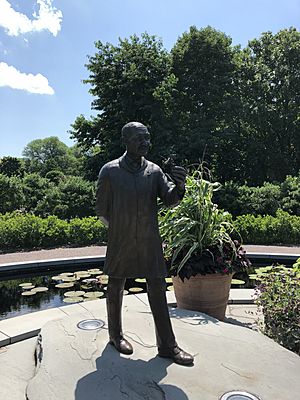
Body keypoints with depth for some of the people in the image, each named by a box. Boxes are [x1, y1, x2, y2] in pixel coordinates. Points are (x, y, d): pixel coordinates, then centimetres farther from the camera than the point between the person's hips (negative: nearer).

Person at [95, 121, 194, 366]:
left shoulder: (154, 171, 2)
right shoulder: (110, 171, -7)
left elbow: (170, 200, -6)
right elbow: (101, 209, 2)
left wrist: (179, 187, -26)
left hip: (150, 242, 2)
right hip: (120, 242, -2)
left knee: (158, 290, 5)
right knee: (116, 288, 13)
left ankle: (167, 345, 17)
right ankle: (116, 334, 35)